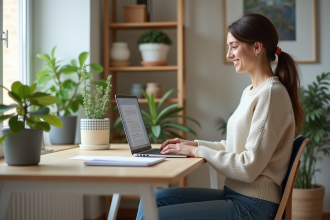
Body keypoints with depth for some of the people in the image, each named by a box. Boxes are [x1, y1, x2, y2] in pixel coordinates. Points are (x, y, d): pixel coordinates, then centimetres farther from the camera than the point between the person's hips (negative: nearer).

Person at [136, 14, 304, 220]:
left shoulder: (271, 93, -17)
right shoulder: (251, 91, 13)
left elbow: (250, 167, -21)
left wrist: (197, 151, -14)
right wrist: (195, 144, 10)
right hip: (233, 193, 9)